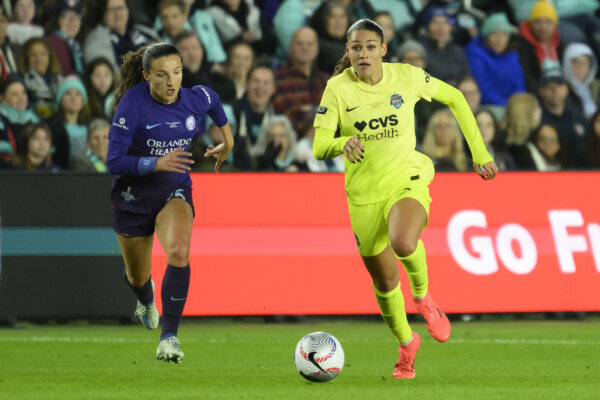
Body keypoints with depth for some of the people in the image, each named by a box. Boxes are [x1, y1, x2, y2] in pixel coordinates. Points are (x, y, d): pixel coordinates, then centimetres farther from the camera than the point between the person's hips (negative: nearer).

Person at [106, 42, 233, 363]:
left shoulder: (196, 99, -12)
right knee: (137, 277, 15)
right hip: (132, 195, -1)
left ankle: (169, 337, -24)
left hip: (174, 191, 1)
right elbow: (114, 162, -26)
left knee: (178, 252, -29)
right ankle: (146, 299, 56)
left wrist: (227, 139, 24)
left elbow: (212, 99, 16)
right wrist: (156, 163, -38)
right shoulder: (133, 104, -24)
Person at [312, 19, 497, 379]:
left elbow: (454, 98, 9)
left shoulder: (407, 77, -7)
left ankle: (423, 296, -1)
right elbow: (319, 147, -13)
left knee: (403, 243, -34)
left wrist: (479, 152, 7)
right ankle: (406, 343, 37)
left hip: (407, 179, -2)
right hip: (364, 193, 2)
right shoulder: (338, 88, -9)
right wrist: (344, 143, -36)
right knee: (384, 280, 9)